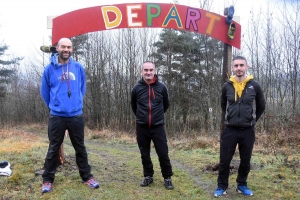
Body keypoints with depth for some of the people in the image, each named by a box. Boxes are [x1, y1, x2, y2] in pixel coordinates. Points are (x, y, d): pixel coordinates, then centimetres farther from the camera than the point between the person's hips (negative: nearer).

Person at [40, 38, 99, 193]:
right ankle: (47, 180, 21)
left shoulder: (78, 68, 1)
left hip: (76, 115, 2)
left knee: (80, 147, 12)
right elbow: (44, 91, 7)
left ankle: (86, 177, 24)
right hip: (56, 116, -1)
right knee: (53, 148, 8)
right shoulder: (50, 68, -4)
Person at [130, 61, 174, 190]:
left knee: (163, 154, 0)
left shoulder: (161, 87, -4)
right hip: (142, 127, 1)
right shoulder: (137, 88, -3)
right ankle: (148, 176, 28)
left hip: (158, 127, -1)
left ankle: (167, 178, 16)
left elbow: (166, 104, 13)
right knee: (145, 154, 11)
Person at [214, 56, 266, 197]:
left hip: (248, 131, 0)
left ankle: (242, 185, 30)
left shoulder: (254, 86, -5)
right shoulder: (227, 86, -1)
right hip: (230, 130, 0)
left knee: (245, 161, 12)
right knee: (224, 161, 4)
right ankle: (222, 186, 20)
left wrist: (251, 120, 12)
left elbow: (261, 106, 10)